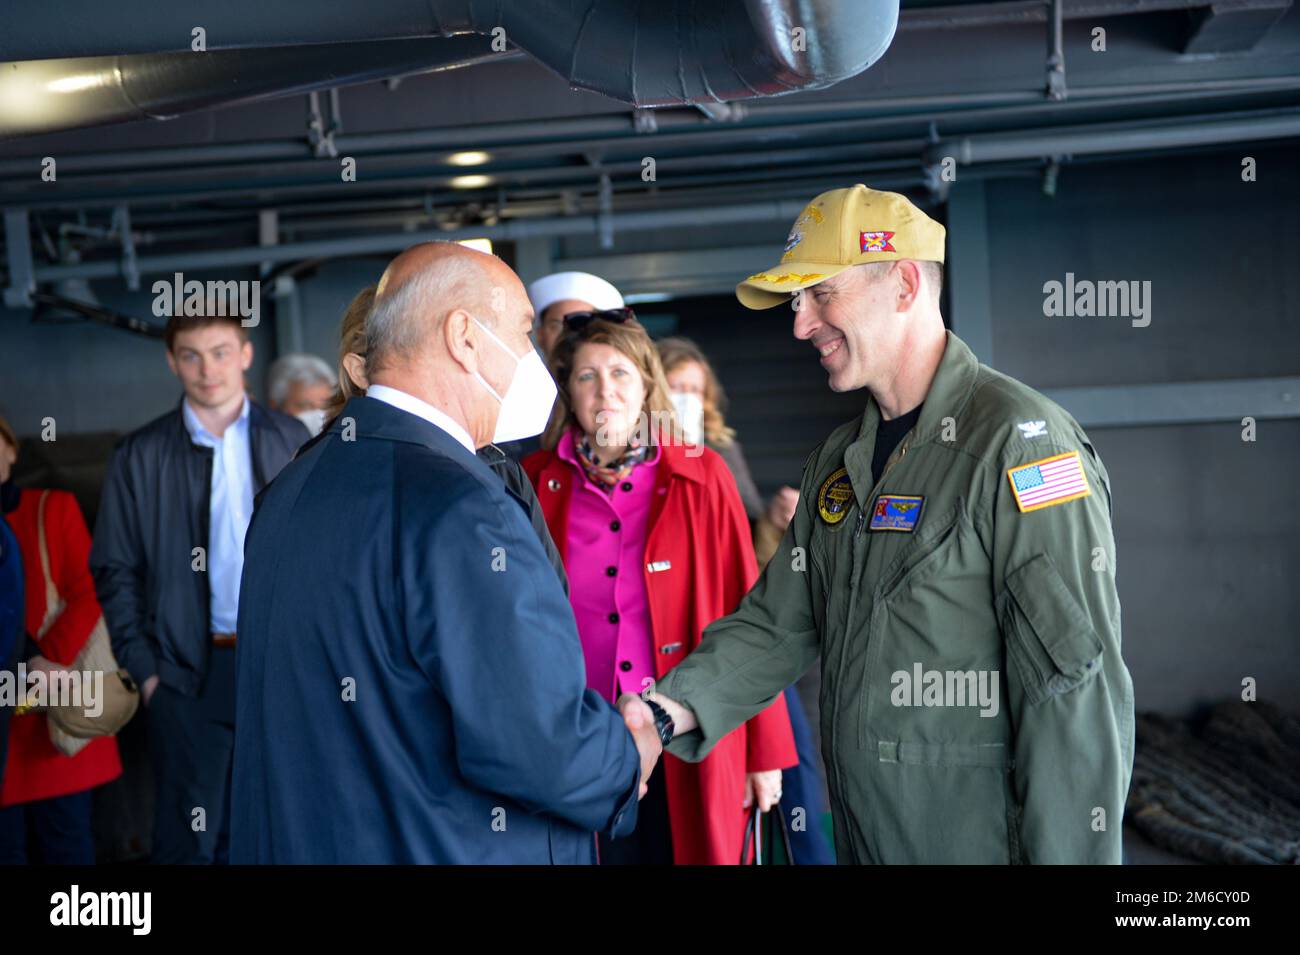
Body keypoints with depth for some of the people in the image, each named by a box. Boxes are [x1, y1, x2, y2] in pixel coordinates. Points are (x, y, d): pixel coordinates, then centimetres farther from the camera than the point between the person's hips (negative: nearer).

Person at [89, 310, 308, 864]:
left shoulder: (291, 441, 4)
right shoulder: (140, 457, 1)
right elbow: (115, 571, 2)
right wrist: (144, 671, -4)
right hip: (191, 673, -1)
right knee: (191, 839, 6)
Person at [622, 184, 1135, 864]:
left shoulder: (1019, 442, -17)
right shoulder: (837, 462, 10)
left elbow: (1075, 690, -21)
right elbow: (778, 621, 7)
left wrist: (1069, 855, -21)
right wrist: (679, 705, -9)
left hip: (981, 840, -8)